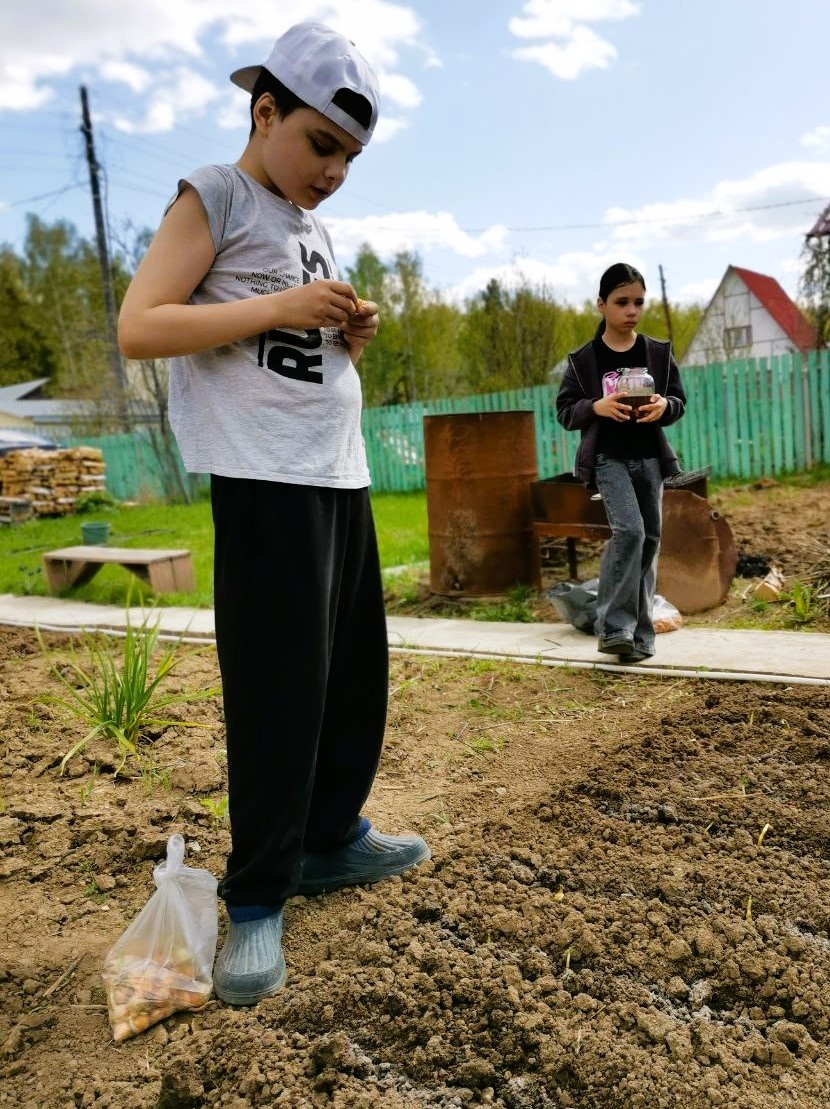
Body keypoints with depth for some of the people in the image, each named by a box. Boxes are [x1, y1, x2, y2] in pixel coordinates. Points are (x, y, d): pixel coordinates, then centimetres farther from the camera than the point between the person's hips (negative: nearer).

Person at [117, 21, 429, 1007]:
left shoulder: (315, 228, 20)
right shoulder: (215, 198, -1)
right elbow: (137, 328, -13)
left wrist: (351, 334, 5)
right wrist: (280, 308, -17)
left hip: (342, 476, 8)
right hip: (267, 481, -8)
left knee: (357, 671, 11)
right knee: (278, 689, -8)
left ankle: (332, 837, 27)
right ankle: (256, 901, 5)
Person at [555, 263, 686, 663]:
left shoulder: (659, 352, 6)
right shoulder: (583, 359, -1)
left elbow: (679, 400, 10)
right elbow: (564, 411, 1)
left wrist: (664, 405, -14)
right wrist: (596, 407, -19)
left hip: (649, 457, 4)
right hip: (608, 458, -4)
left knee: (650, 538, 5)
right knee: (629, 530, -21)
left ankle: (639, 631, 16)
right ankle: (615, 626, -13)